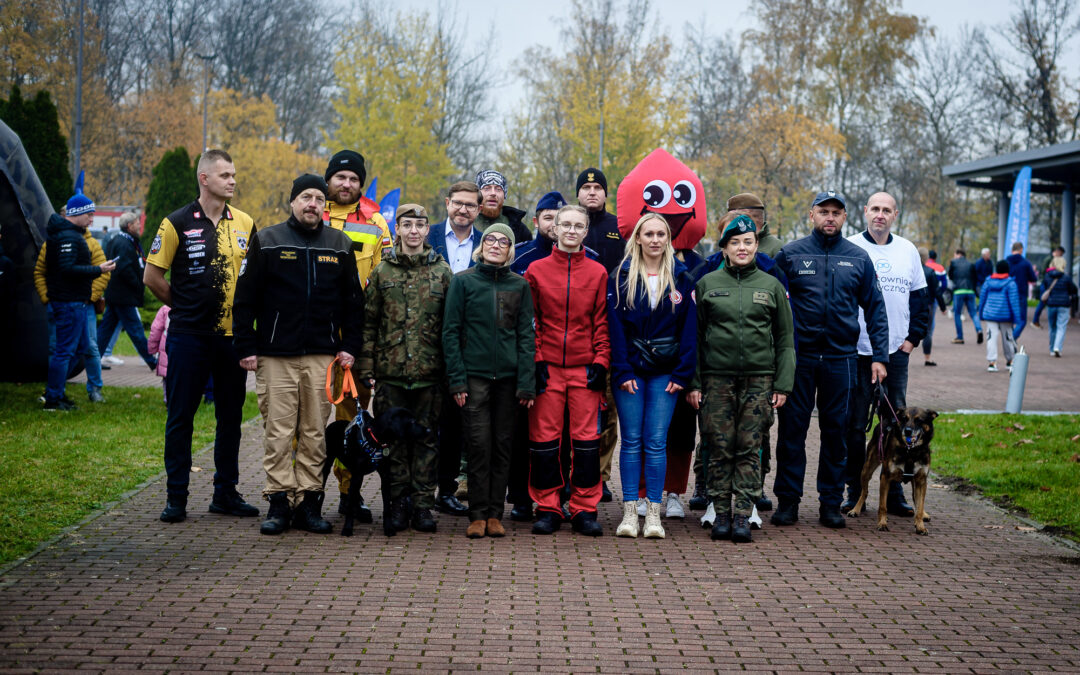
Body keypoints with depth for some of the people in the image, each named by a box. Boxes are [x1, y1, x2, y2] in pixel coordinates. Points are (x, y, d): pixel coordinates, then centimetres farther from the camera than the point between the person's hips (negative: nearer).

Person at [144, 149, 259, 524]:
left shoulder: (245, 224, 7)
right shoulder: (177, 223, -4)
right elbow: (152, 277, -1)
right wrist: (183, 306, 5)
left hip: (232, 334, 4)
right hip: (189, 335, -4)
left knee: (231, 416, 9)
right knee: (180, 417, 1)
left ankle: (226, 493, 19)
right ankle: (176, 497, 9)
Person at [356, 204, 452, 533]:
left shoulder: (442, 272, 6)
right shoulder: (382, 272, 7)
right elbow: (368, 323, 7)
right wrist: (366, 368, 0)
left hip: (430, 372, 0)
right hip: (390, 372, 0)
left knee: (427, 438, 4)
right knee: (394, 438, 4)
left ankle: (422, 505, 11)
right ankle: (399, 503, 13)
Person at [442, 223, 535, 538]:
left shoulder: (519, 285, 8)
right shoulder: (463, 281, 3)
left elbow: (526, 335, 7)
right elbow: (451, 332, 2)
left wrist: (527, 382, -3)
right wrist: (456, 379, -7)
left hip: (508, 376, 2)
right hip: (475, 374, -2)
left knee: (503, 445, 5)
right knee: (479, 444, -5)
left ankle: (495, 514, 11)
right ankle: (478, 515, 2)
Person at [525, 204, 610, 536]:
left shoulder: (597, 273, 7)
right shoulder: (536, 270, 6)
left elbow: (602, 322, 7)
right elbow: (529, 321, 6)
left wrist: (601, 361, -1)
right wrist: (534, 361, -3)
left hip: (584, 368, 0)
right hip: (547, 368, 0)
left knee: (586, 437, 1)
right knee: (544, 437, 1)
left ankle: (584, 509, 9)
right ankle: (547, 508, 11)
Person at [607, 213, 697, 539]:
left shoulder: (682, 279, 6)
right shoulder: (621, 277, 3)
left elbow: (689, 328, 3)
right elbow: (615, 325, -2)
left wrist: (682, 373, -5)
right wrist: (622, 371, -10)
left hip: (665, 374, 0)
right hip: (630, 371, 0)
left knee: (656, 442, -1)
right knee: (631, 441, 2)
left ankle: (654, 513, 5)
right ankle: (630, 512, 6)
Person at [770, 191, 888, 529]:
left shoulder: (858, 258, 7)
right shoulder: (790, 254, 1)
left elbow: (875, 309, 9)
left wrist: (879, 356, 3)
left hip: (841, 358, 2)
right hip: (798, 357, -1)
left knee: (836, 430, 7)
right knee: (792, 428, 1)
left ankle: (831, 502, 15)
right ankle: (787, 500, 9)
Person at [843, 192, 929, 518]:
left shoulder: (908, 251, 10)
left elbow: (920, 298, 16)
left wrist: (913, 338, 6)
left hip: (897, 353, 3)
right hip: (857, 352, -3)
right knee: (854, 424, 1)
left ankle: (894, 494, 12)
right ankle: (855, 493, 10)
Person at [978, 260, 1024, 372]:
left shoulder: (988, 281, 4)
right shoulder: (1010, 283, -7)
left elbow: (982, 297, 10)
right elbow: (1014, 301, -9)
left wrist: (981, 313, 22)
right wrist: (1017, 318, -6)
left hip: (990, 314, 2)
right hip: (1005, 315, -2)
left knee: (991, 338, -1)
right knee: (1008, 338, 13)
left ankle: (991, 362, -11)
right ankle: (1010, 361, 27)